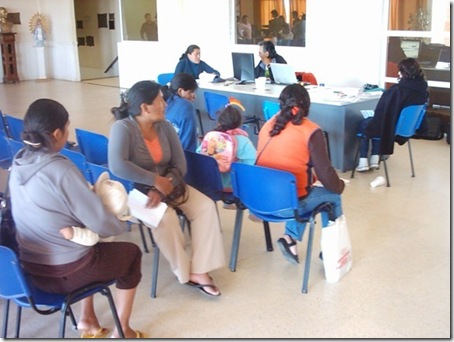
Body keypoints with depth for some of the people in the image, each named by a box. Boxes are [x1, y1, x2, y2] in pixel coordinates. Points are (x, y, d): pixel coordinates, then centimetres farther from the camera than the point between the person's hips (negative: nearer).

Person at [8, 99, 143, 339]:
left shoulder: (19, 163, -3)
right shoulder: (61, 170, -26)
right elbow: (102, 225, -21)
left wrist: (89, 195, 11)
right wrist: (121, 225, 0)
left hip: (31, 268, 7)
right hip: (65, 273, -7)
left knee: (91, 245, 33)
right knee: (132, 253, 18)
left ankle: (87, 319, 32)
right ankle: (122, 331, 25)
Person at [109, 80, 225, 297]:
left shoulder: (165, 126, -1)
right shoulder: (122, 128, -19)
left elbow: (180, 165, -5)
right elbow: (117, 166, -34)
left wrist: (161, 189, -21)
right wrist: (155, 180, -30)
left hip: (165, 185, 6)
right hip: (134, 190, -6)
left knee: (205, 206, -14)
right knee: (165, 216, -33)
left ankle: (199, 269, -14)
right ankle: (184, 271, -9)